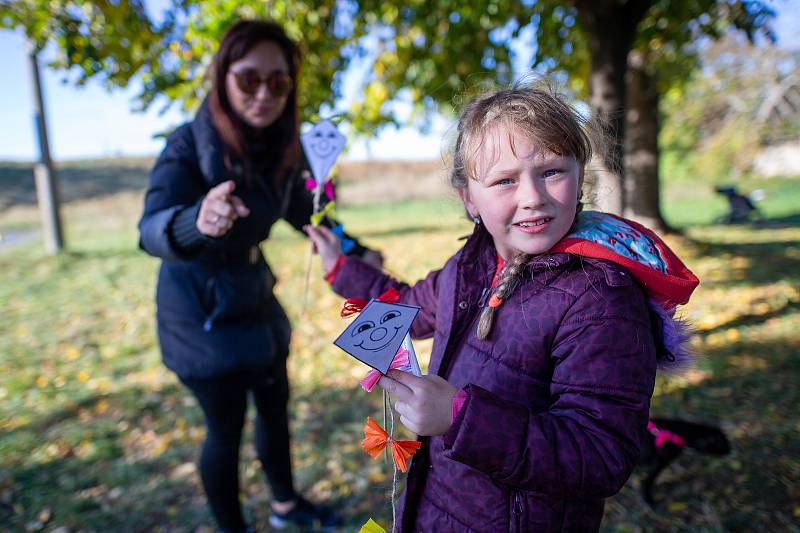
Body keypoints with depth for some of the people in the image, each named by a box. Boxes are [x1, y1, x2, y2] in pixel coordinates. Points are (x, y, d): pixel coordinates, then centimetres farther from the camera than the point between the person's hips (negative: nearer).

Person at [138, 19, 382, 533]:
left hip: (255, 299, 7)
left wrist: (356, 251, 2)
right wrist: (196, 221, -58)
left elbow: (306, 214, 10)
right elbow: (152, 229, -37)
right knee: (227, 427, 6)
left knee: (276, 405, 20)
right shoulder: (190, 145, -22)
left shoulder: (283, 147, -5)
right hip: (202, 311, -6)